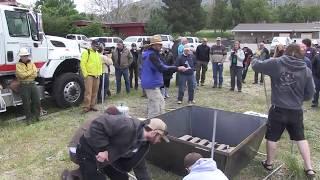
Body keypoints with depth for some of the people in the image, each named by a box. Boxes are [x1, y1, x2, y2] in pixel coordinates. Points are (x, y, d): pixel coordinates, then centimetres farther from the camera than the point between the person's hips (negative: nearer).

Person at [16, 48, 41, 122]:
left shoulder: (31, 63, 9)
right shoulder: (18, 65, -2)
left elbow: (35, 74, -3)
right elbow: (22, 75, -17)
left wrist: (26, 74, -10)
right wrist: (31, 71, -6)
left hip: (32, 84, 4)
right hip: (24, 86, -3)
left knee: (37, 101, 3)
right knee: (26, 103, 2)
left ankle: (36, 115, 19)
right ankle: (28, 118, 15)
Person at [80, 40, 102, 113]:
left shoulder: (98, 54, 18)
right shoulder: (86, 52, -4)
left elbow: (100, 64, 26)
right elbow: (82, 64, -10)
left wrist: (100, 73, 14)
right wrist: (85, 74, -14)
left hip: (97, 76, 7)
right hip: (89, 75, -7)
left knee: (95, 92, 8)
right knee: (88, 92, -10)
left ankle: (92, 105, 17)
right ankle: (86, 107, -5)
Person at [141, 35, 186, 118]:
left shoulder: (148, 53, 15)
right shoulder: (152, 55, -18)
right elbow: (161, 68, -29)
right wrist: (177, 68, -29)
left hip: (149, 83, 11)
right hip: (152, 84, -11)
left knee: (161, 102, 20)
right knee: (155, 108, -5)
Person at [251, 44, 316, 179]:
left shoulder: (276, 63, -9)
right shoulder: (306, 70, 0)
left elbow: (256, 66, 1)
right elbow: (310, 94, 5)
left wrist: (255, 60, 24)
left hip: (278, 109, -3)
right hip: (296, 111, 3)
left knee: (272, 137, 14)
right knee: (300, 138, 19)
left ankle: (269, 163, 30)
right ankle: (309, 168, 23)